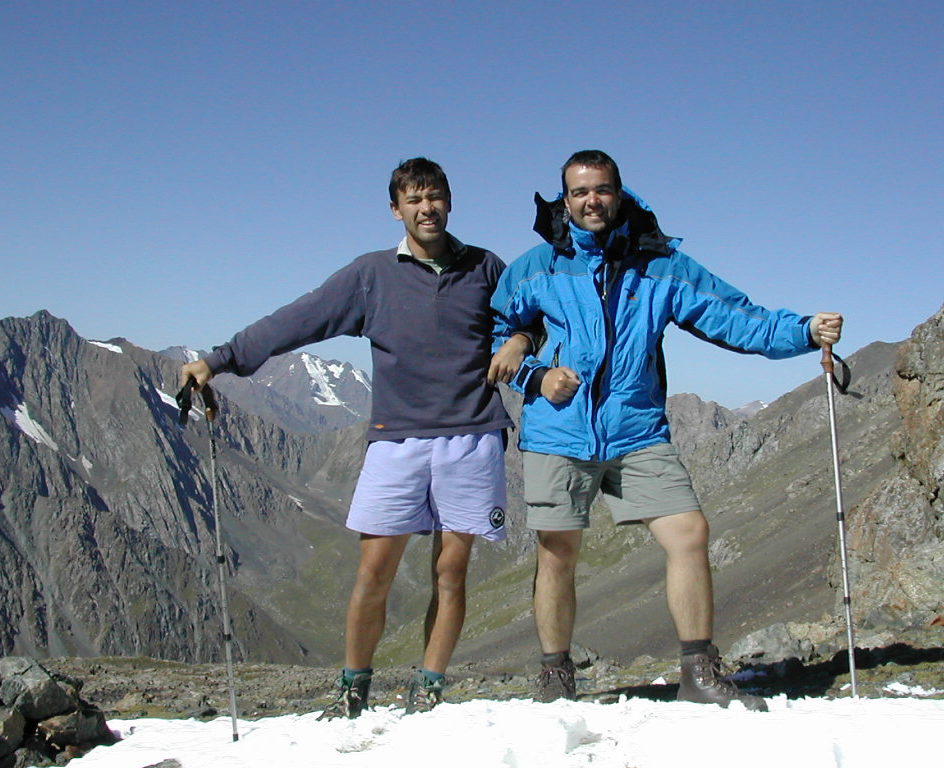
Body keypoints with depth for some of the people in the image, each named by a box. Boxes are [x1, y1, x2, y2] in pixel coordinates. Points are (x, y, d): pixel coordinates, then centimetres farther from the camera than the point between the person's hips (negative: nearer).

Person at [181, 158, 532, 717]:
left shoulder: (484, 268, 13)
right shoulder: (373, 274, 9)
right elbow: (298, 321, 4)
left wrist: (520, 341, 1)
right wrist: (220, 360, -2)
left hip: (472, 438, 1)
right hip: (397, 439, 0)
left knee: (451, 571, 0)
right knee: (375, 570, -5)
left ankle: (428, 693, 9)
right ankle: (353, 693, 9)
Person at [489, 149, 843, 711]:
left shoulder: (661, 265, 6)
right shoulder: (536, 268, 5)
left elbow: (732, 316, 2)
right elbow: (494, 332, 12)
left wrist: (804, 331, -11)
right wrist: (534, 374, -5)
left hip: (638, 434, 1)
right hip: (558, 435, -1)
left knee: (690, 533, -9)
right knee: (558, 555, 3)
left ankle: (701, 674, 2)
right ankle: (556, 679, 19)